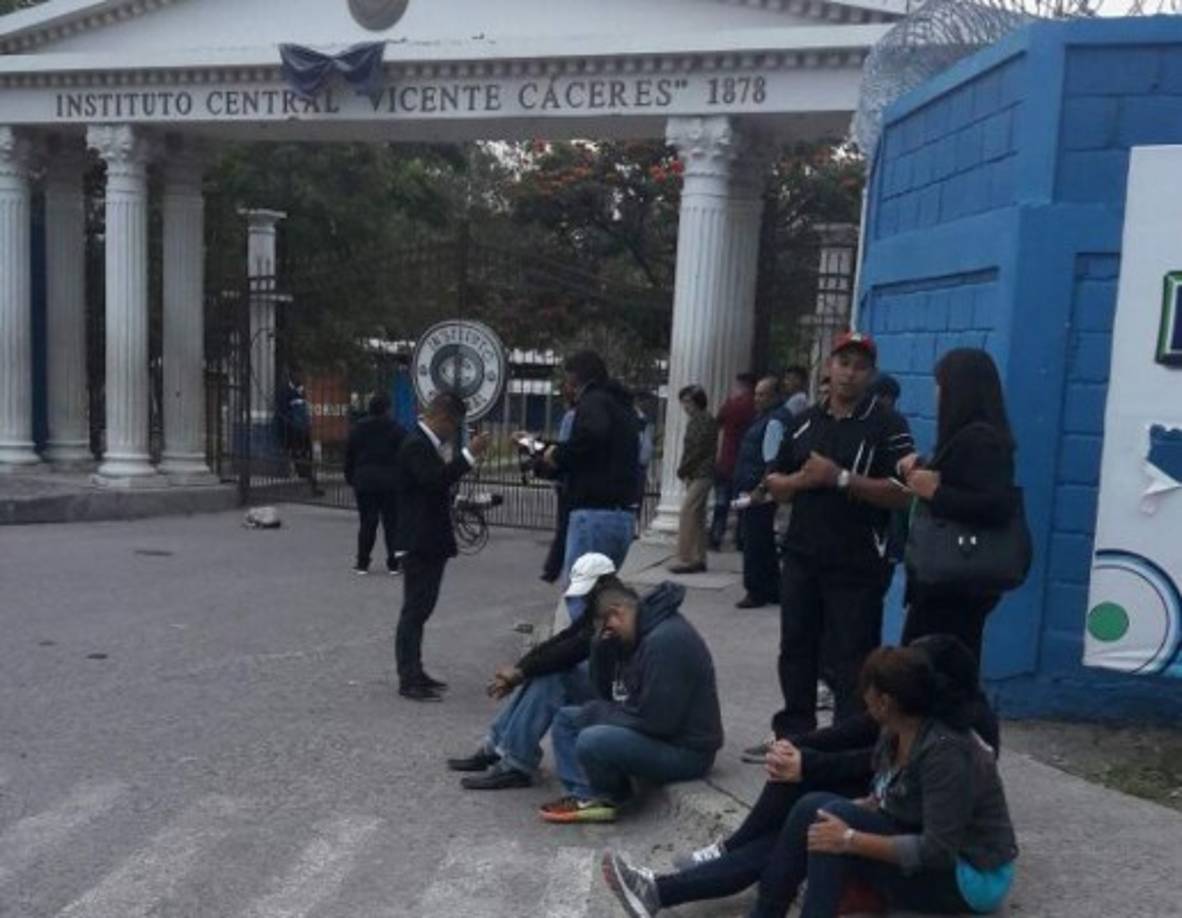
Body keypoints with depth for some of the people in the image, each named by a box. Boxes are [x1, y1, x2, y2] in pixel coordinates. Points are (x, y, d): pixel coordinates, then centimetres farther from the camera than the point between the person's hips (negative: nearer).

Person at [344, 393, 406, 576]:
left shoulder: (358, 429, 6)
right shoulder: (396, 429, -3)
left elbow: (349, 456, 9)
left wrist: (350, 478, 16)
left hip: (364, 482, 2)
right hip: (391, 482, -2)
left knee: (367, 523, 7)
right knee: (392, 522, 3)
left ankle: (362, 563, 7)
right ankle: (393, 563, 4)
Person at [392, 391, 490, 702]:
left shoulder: (426, 444, 15)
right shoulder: (415, 444, -16)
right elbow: (435, 479, -30)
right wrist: (468, 455, -28)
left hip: (430, 542, 11)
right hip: (419, 544, -10)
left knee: (419, 609, 15)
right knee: (415, 610, -6)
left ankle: (414, 673, 23)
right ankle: (408, 680, 0)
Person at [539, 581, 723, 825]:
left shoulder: (667, 640, -23)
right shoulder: (638, 636, 8)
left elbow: (656, 719, -26)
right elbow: (606, 693, 11)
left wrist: (598, 714, -14)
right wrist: (602, 649, -5)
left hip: (684, 750, -10)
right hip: (651, 730, 10)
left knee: (591, 741, -30)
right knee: (567, 719, 11)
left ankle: (608, 798, 0)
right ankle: (586, 795, -5)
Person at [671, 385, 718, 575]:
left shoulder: (706, 421, -11)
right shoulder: (694, 422, 17)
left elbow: (698, 450, -17)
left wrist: (682, 470, -9)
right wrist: (684, 471, 7)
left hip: (701, 475, -10)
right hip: (695, 475, 10)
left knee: (687, 512, -14)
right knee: (697, 517, 10)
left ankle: (685, 559, -15)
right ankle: (698, 559, 15)